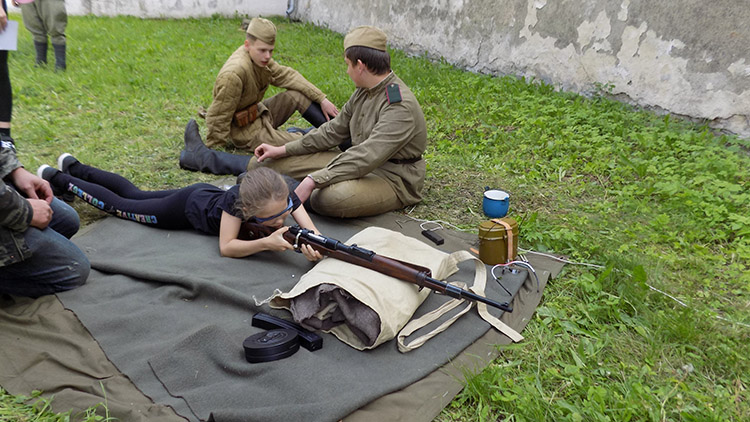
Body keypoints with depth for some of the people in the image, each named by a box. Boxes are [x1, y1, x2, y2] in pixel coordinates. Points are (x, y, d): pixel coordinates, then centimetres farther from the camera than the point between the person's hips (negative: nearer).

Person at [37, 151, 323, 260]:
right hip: (186, 206, -5)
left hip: (208, 194, 5)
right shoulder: (235, 201, -44)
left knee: (132, 194, 28)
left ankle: (75, 167, 51)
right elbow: (226, 247, -42)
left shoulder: (282, 196, -34)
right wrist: (265, 243, -57)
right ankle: (57, 179, 38)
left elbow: (310, 229, -37)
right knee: (118, 204, 16)